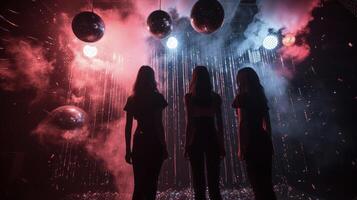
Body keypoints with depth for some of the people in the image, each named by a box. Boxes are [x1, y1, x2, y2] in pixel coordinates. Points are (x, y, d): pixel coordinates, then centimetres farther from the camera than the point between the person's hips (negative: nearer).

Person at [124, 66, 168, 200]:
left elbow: (128, 126, 3)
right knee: (151, 182, 8)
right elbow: (159, 124, -11)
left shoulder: (132, 99, 4)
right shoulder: (157, 98, -7)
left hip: (139, 143, 4)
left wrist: (128, 150, 9)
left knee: (139, 183, 13)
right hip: (154, 143, -3)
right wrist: (164, 146, -4)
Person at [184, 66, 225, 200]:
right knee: (213, 180, 11)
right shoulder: (215, 97, 4)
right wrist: (222, 144, 9)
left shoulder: (189, 97, -3)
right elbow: (219, 123, 3)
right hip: (212, 139, 2)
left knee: (199, 180, 7)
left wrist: (187, 144, -1)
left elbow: (189, 123, -7)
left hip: (196, 139, -2)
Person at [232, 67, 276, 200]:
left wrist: (240, 147, -10)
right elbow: (267, 123, 15)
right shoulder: (260, 96, 14)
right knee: (266, 181, 15)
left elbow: (241, 123, -13)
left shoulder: (242, 97, -6)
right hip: (264, 141, 7)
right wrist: (268, 142, 21)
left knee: (257, 182, 3)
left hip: (251, 142, -7)